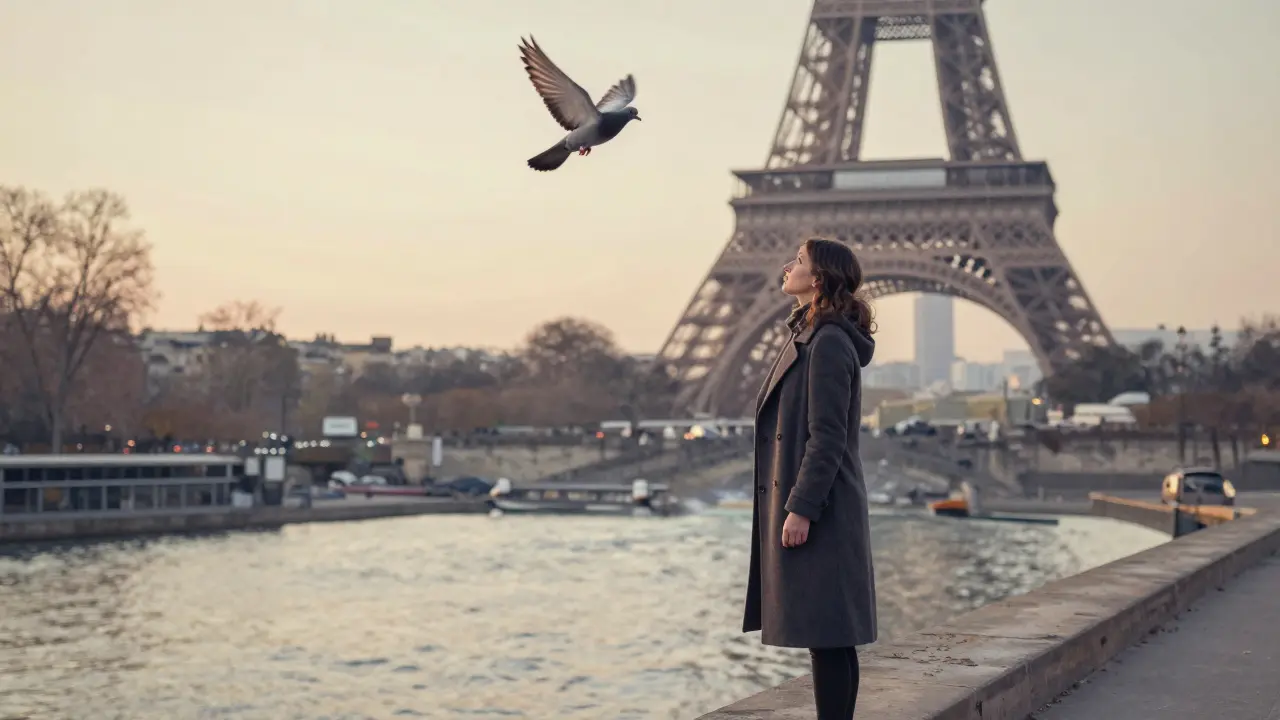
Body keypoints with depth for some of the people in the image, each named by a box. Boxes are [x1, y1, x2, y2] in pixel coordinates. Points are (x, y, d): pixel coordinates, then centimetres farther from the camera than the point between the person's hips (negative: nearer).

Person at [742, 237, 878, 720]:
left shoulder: (829, 342, -14)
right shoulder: (805, 337, 16)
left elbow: (828, 438, -19)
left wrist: (801, 509, -20)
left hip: (819, 513, -10)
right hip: (796, 500, 10)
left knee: (827, 635, -5)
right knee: (821, 634, 13)